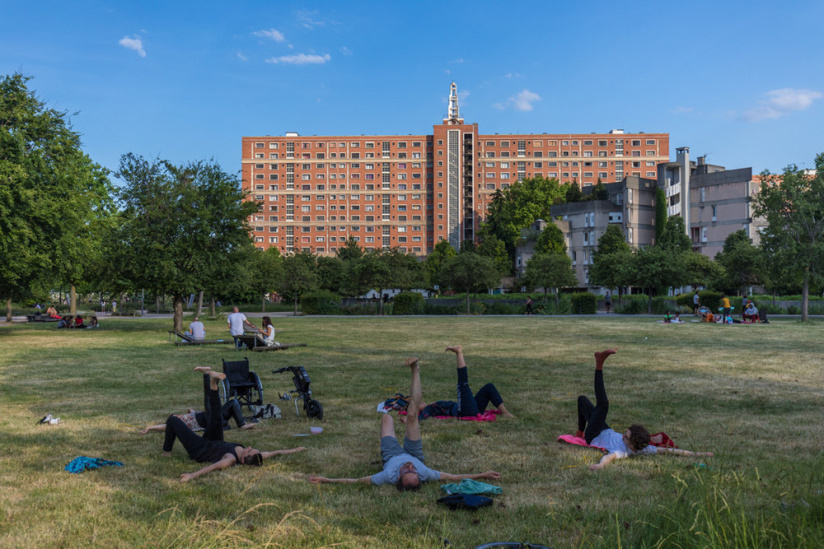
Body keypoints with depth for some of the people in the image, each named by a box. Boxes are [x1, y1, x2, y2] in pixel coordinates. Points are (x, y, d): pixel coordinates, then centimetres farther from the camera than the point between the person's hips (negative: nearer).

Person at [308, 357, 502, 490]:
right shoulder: (424, 474, -44)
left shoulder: (389, 476, -48)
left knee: (387, 417, 15)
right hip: (414, 454, 1)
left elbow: (354, 481, -42)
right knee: (412, 415, -8)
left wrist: (326, 480, -43)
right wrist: (482, 475, -39)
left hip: (393, 455, -1)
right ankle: (415, 371, 14)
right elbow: (453, 477, -34)